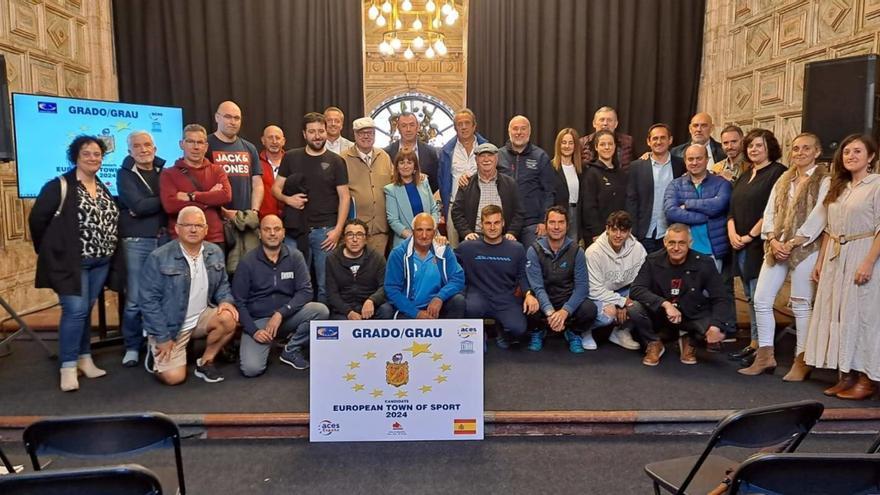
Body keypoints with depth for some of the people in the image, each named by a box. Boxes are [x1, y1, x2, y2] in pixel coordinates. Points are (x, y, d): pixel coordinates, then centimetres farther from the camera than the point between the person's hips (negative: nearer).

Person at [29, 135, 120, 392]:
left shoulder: (103, 188, 13)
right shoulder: (59, 186, -8)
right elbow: (37, 220, -7)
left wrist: (107, 251, 9)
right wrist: (50, 252, -1)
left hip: (100, 262, 6)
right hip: (71, 261, -6)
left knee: (87, 309, 12)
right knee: (75, 310, -11)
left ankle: (84, 358, 21)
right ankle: (68, 367, -2)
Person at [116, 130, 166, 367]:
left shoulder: (164, 171, 12)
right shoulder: (124, 174, 2)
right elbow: (138, 205, -12)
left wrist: (149, 208, -12)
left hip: (165, 239, 3)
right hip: (137, 241, -3)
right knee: (135, 299, -1)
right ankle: (132, 347, 13)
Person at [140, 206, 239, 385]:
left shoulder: (215, 252, -2)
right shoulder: (159, 258, -16)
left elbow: (222, 284, 12)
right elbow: (149, 300, -14)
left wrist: (226, 301, -12)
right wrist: (163, 338, -16)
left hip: (201, 317, 4)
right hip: (169, 326, -4)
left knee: (229, 318, -25)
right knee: (174, 377, -13)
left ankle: (205, 362, -1)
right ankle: (157, 352, 21)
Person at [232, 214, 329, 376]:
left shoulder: (295, 257, -2)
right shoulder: (247, 262, -5)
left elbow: (305, 291, -10)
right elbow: (239, 301, -4)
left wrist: (280, 313, -22)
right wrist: (254, 331, -16)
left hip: (287, 316, 2)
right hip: (257, 320, -2)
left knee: (320, 311, -25)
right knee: (251, 369, -24)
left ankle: (292, 350, -2)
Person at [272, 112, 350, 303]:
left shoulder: (335, 161, 4)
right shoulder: (291, 157, 9)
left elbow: (344, 197, 2)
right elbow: (276, 188, 12)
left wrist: (338, 229, -7)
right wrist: (287, 199, -10)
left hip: (325, 231, -1)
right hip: (295, 229, 1)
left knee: (326, 283, 2)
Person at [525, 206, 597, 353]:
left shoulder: (576, 251, -6)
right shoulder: (534, 250, -9)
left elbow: (582, 286, -13)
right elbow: (537, 286, -16)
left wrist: (565, 311, -29)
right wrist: (550, 312, -34)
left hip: (568, 300, 1)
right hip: (544, 301, -1)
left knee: (589, 309, -29)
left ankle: (573, 333, 7)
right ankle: (538, 331, 6)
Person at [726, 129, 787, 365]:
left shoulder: (777, 172, -5)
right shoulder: (744, 176, 19)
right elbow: (733, 209, 16)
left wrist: (751, 235, -13)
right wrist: (732, 232, -1)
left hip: (760, 244, -7)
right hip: (740, 246, 8)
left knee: (759, 298, -7)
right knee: (750, 298, 10)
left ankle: (759, 346, 0)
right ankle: (753, 344, 16)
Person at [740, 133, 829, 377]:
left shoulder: (824, 181, -2)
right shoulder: (783, 180, 16)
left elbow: (818, 217, -11)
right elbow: (769, 212, 10)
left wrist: (792, 243, -14)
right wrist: (773, 241, -6)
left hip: (805, 248, -5)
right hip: (776, 247, 5)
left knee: (801, 304, 1)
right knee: (761, 299, 0)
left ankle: (802, 361, 13)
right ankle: (765, 355, 11)